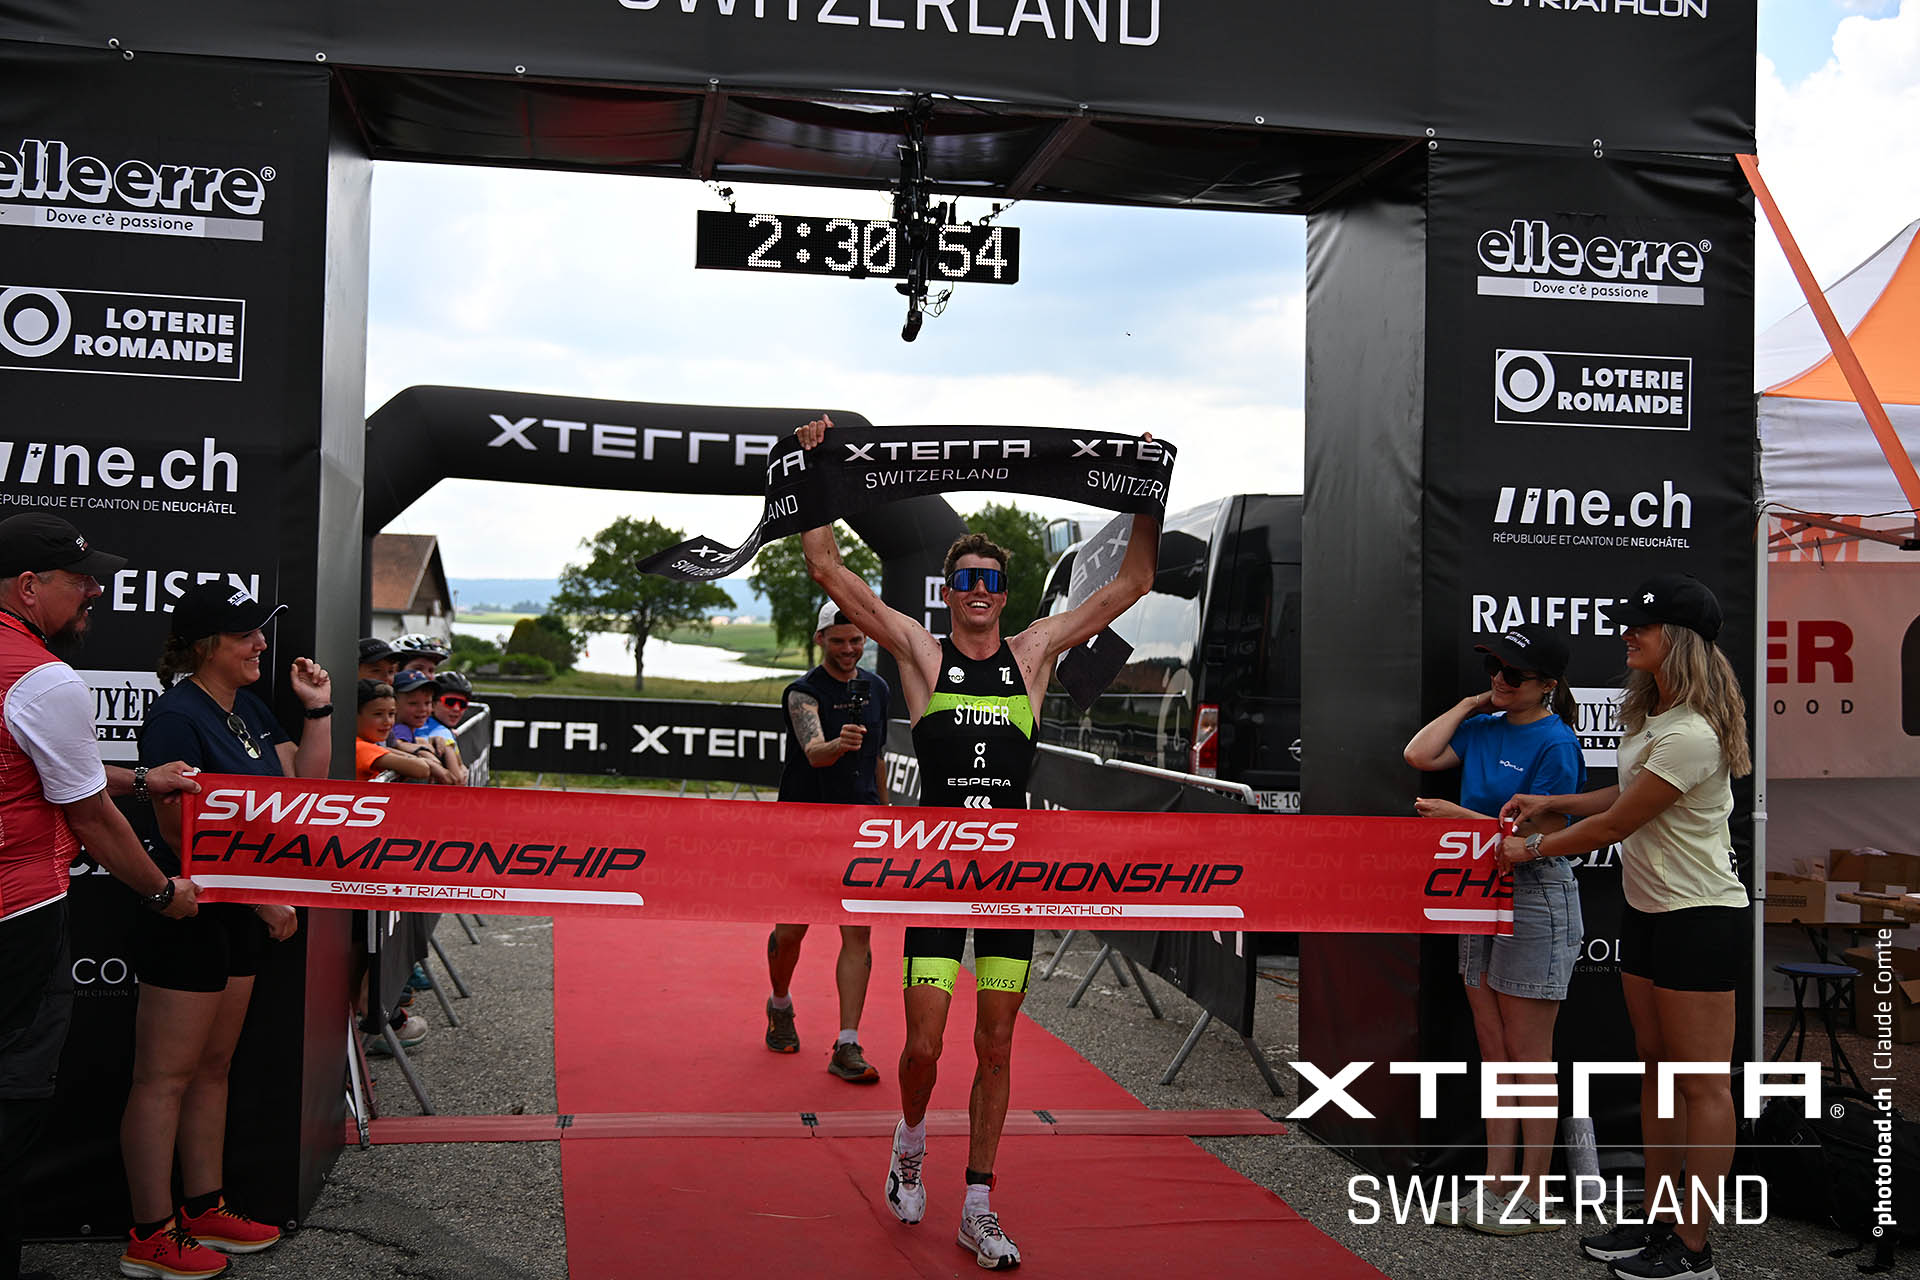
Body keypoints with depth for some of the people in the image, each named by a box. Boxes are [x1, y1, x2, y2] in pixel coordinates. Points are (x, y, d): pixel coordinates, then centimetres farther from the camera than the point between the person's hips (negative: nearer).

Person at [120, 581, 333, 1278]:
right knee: (166, 1076, -1)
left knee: (212, 1067, 16)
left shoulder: (250, 708, 11)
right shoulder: (178, 716, -17)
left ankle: (204, 1209, 27)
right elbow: (182, 833, -20)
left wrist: (318, 709, 4)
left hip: (240, 917, 9)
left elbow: (304, 785, 13)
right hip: (187, 914, -9)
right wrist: (264, 898, -17)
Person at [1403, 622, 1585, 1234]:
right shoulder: (1483, 728, 8)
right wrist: (1470, 703, 3)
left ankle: (1535, 1199, 9)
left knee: (1528, 1058, 0)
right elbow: (1419, 754, -2)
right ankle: (1496, 1185, 20)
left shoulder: (1555, 743, -14)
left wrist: (1457, 816, -16)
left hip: (1535, 900, -8)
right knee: (1494, 1055, 12)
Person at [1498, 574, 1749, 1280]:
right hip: (1646, 909, 10)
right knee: (1656, 1066, 14)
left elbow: (1615, 825, -17)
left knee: (1702, 1083, -2)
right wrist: (1549, 802, 11)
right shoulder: (1652, 714, 8)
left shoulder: (1691, 734, -24)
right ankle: (1659, 1221, 24)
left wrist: (1531, 848, -4)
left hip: (1700, 918, -10)